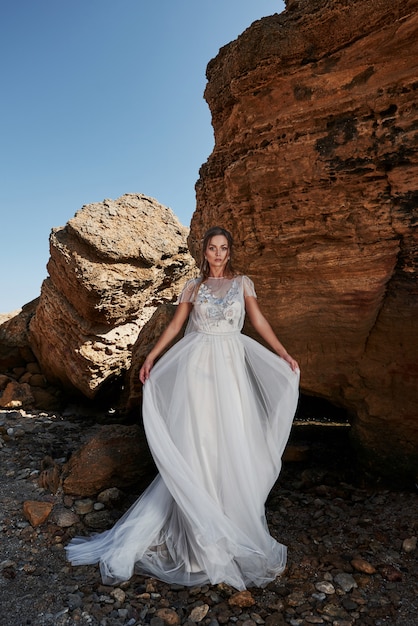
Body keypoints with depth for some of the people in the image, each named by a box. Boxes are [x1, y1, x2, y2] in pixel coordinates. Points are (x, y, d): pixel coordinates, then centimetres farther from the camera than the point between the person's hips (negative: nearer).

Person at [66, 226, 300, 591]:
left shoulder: (243, 283, 9)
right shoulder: (193, 287, 10)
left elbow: (260, 322, 3)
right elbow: (175, 325, 10)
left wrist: (284, 355, -8)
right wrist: (151, 357, 3)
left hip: (230, 366, 0)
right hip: (197, 365, 0)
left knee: (232, 440, 1)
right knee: (196, 441, 1)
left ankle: (234, 516, 19)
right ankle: (199, 525, 15)